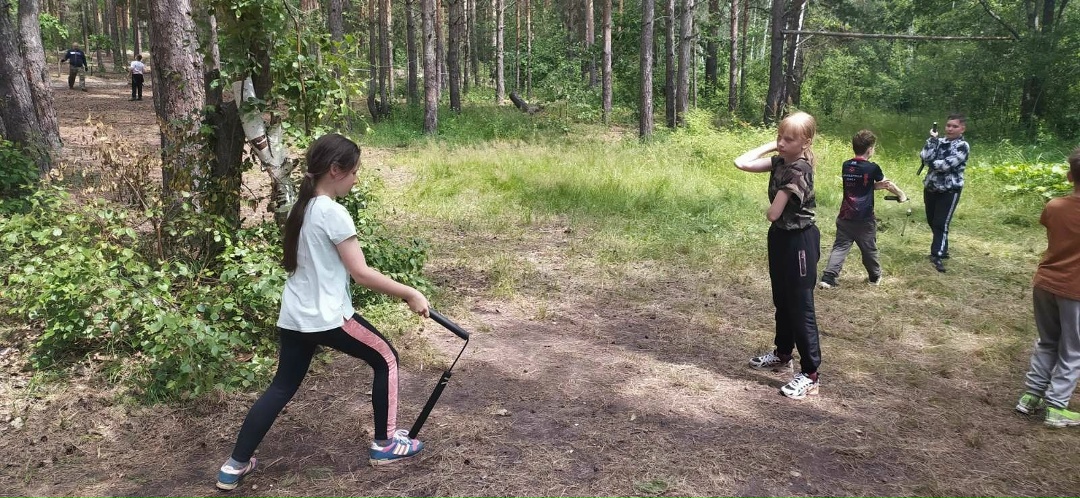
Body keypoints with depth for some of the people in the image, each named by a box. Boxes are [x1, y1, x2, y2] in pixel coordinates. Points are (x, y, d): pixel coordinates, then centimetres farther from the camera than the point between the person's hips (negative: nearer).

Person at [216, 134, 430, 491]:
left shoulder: (302, 209, 9)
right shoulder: (333, 213, -17)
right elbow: (361, 274, -18)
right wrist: (410, 294, -11)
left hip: (294, 317, 8)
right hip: (327, 317, -8)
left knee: (282, 387, 16)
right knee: (386, 359, 11)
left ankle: (235, 465, 15)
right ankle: (384, 445, 18)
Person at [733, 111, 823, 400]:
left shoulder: (799, 170, -23)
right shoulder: (780, 162, 2)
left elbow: (773, 213, -24)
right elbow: (741, 163, -2)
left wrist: (770, 211, -1)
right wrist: (768, 146, -4)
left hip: (799, 241, -9)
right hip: (780, 237, 9)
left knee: (800, 307, -5)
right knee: (782, 301, 21)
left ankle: (810, 375, 2)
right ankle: (782, 354, 38)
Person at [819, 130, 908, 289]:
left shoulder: (846, 166, 4)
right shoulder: (873, 168, -10)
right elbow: (889, 184, 9)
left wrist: (878, 185, 7)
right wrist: (901, 195, 25)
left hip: (845, 217, 4)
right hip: (864, 219, -4)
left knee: (840, 247, 3)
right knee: (869, 250, 14)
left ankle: (828, 278, -10)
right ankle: (875, 276, 33)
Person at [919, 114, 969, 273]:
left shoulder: (962, 146, -10)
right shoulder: (939, 142, 7)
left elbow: (946, 165, -22)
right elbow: (925, 157, -10)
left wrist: (931, 162, -7)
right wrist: (932, 140, -13)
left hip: (949, 190, -6)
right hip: (931, 188, 6)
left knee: (941, 223, -10)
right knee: (932, 222, 14)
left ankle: (937, 256, -9)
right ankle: (942, 249, 31)